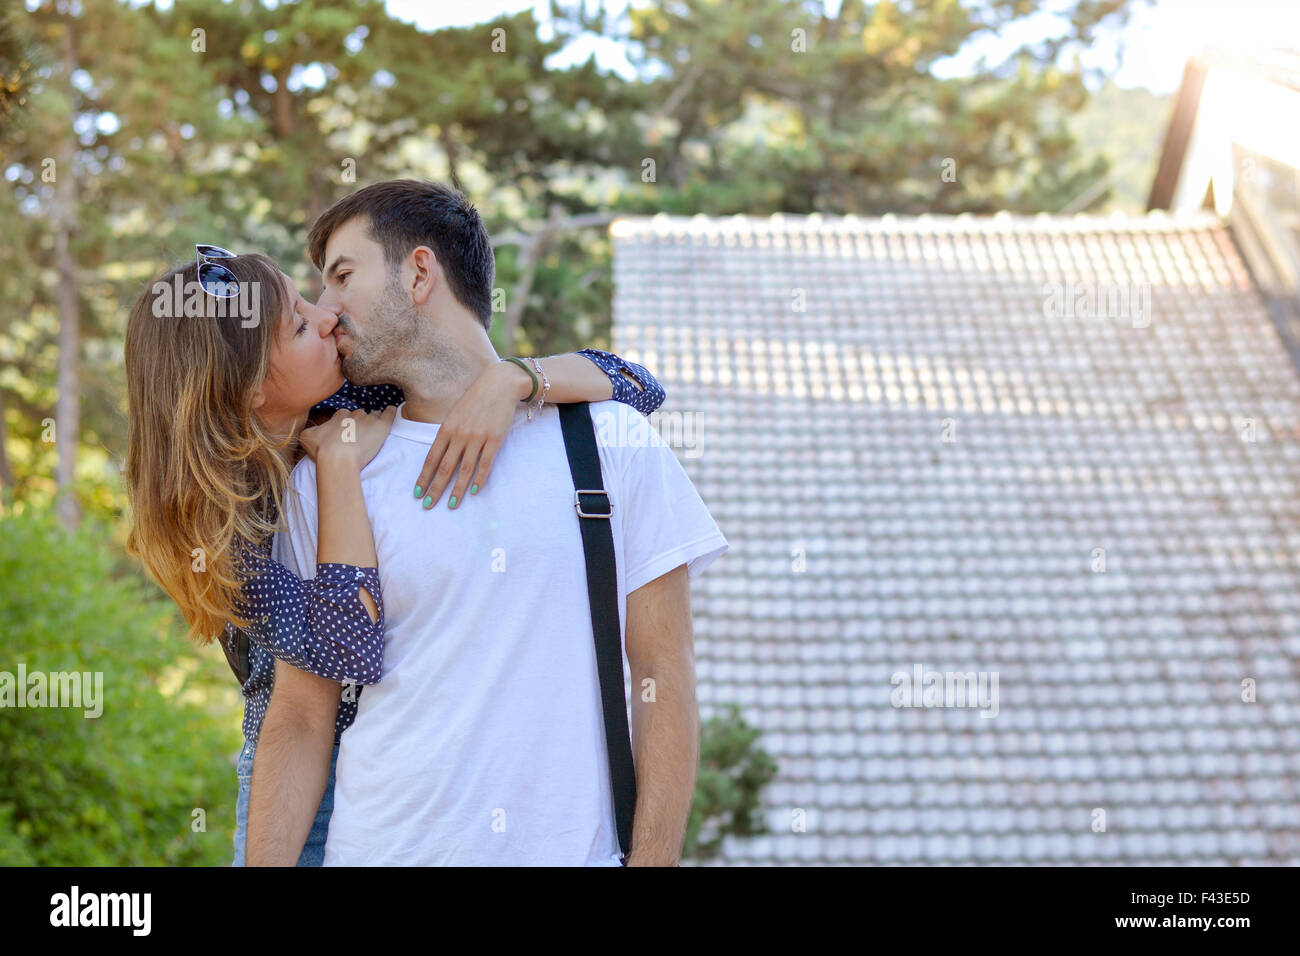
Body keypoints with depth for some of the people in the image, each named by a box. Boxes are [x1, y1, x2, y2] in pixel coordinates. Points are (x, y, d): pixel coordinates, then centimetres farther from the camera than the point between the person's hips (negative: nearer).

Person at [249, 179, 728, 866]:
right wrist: (266, 861, -8)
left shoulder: (614, 443, 0)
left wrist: (652, 859, -9)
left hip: (573, 847, -1)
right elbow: (302, 713, 2)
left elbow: (664, 678, -1)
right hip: (376, 844, 1)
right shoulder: (328, 478, 3)